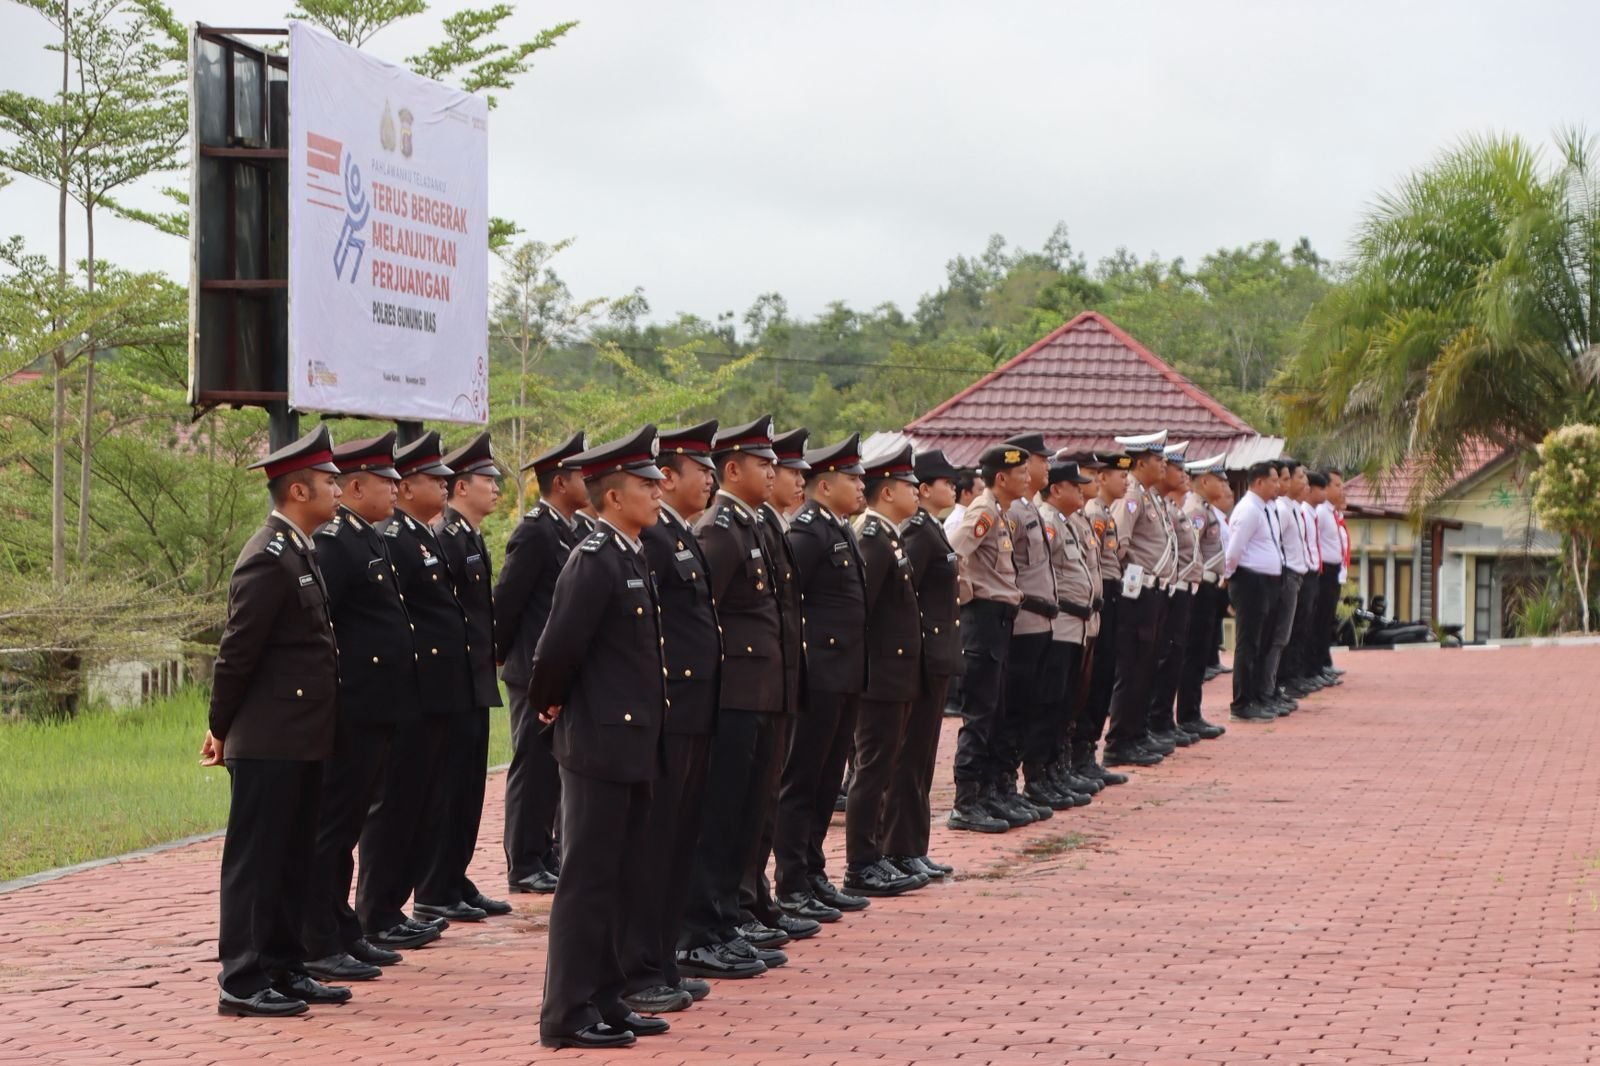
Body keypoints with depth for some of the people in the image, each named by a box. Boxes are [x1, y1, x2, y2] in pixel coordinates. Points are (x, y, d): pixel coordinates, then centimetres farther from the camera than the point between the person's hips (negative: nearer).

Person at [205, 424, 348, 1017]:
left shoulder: (298, 553, 14)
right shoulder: (269, 559, -17)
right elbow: (238, 651, -16)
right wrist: (221, 728, -7)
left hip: (301, 740, 9)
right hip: (270, 740, -9)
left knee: (292, 858, 14)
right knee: (255, 858, -3)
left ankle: (284, 969, 21)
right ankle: (242, 983, 2)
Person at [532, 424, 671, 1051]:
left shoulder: (631, 558, 13)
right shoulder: (594, 561, -16)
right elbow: (557, 649, -22)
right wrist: (549, 707, -6)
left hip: (630, 746, 9)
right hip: (600, 744, -9)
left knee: (623, 882, 14)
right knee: (588, 881, -4)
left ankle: (605, 1001, 21)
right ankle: (567, 1015, 1)